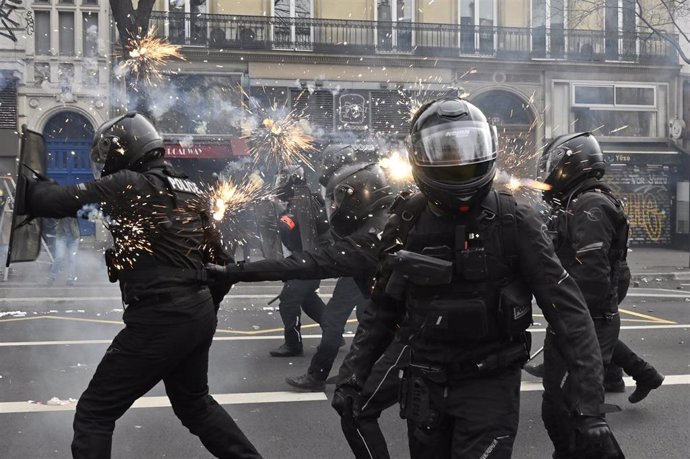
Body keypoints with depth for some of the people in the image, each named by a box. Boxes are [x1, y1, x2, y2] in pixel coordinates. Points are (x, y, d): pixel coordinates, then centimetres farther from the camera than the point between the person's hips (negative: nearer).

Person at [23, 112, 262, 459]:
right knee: (195, 403, 29)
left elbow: (60, 202, -14)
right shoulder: (188, 190, 12)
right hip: (199, 315, 8)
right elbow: (218, 260, 17)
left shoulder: (128, 184, -10)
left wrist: (29, 187, 6)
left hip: (159, 319, -8)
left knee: (94, 413, 6)